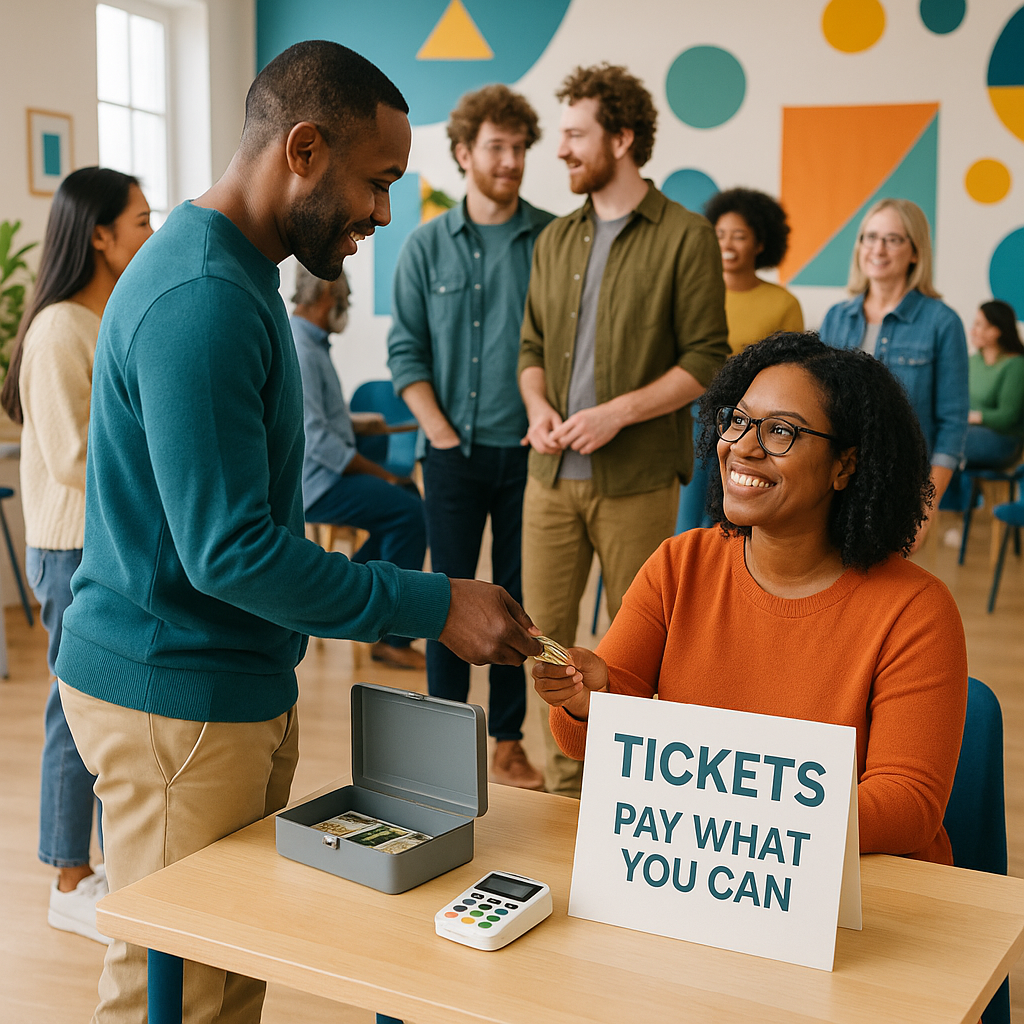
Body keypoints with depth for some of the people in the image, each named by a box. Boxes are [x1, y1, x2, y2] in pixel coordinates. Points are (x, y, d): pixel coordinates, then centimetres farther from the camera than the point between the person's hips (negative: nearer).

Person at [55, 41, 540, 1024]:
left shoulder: (229, 272, 13)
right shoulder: (201, 300, -21)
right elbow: (229, 552, -24)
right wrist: (435, 606, -20)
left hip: (236, 683, 10)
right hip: (175, 701, -10)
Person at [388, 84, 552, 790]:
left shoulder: (553, 239, 2)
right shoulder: (427, 246, 6)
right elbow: (406, 350, 4)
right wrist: (441, 432, -5)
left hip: (528, 450, 0)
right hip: (453, 451, 1)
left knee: (520, 597, 6)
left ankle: (509, 740, 18)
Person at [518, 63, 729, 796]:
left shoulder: (685, 237, -4)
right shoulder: (556, 239, 14)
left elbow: (707, 362, -7)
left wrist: (619, 412, -17)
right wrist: (538, 405, -3)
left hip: (638, 478, -5)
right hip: (552, 472, 5)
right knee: (543, 633, 6)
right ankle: (565, 784, 21)